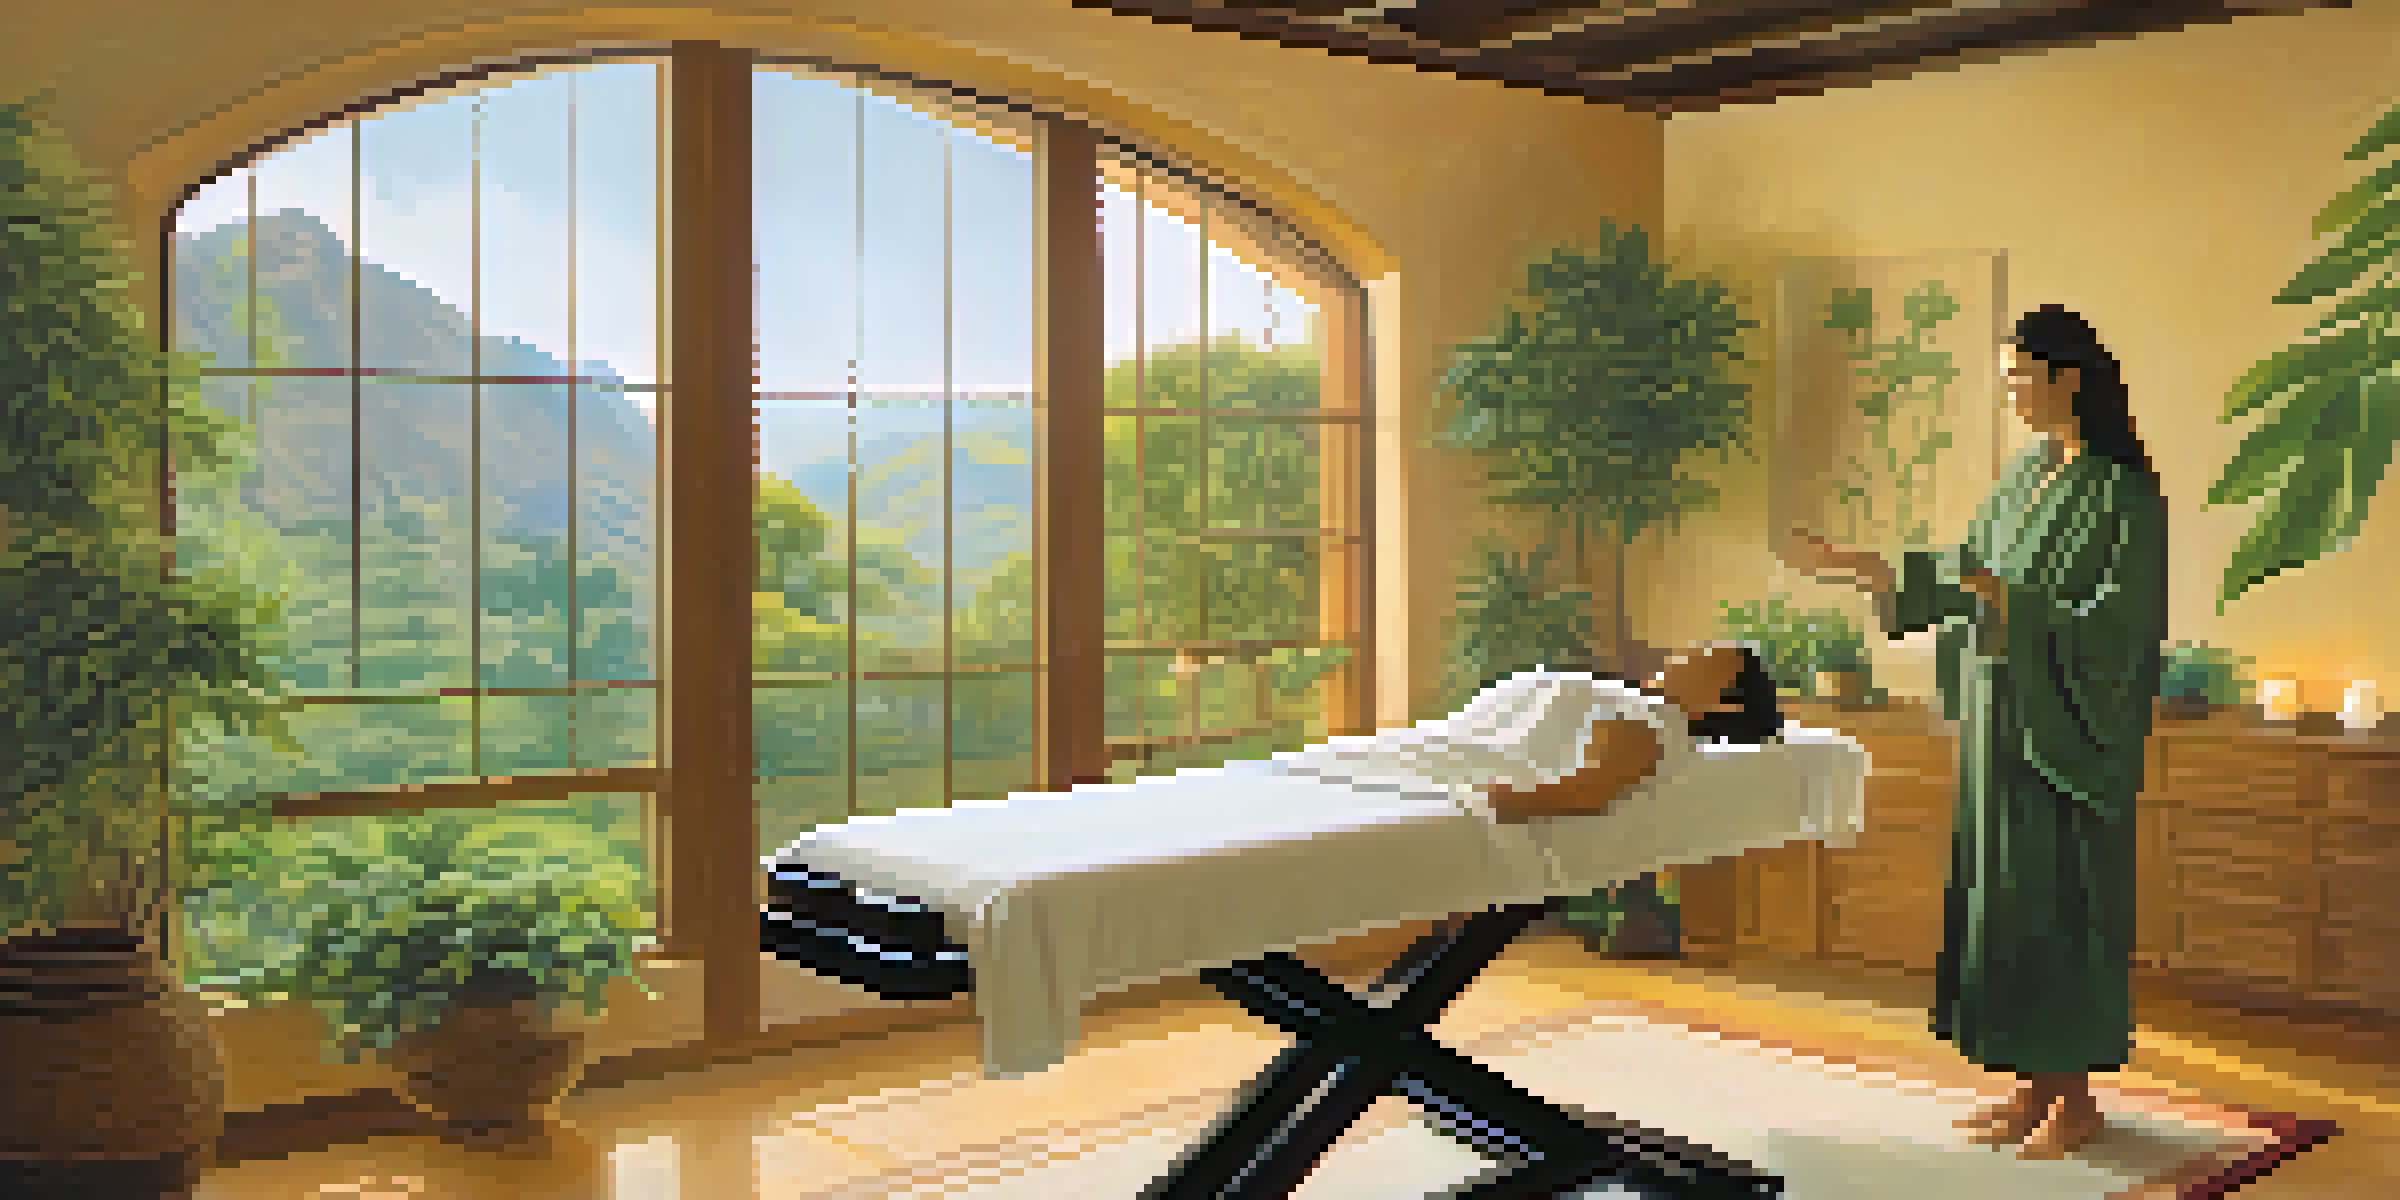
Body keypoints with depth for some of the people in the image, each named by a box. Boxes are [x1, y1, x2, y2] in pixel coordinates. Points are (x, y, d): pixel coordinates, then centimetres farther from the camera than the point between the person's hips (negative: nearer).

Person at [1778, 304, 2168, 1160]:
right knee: (2002, 895, 10)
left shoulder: (2123, 490, -12)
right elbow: (1962, 570, 18)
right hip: (2000, 716, 8)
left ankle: (2077, 1097, 12)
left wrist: (2013, 606, -30)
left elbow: (2121, 624, -18)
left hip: (2065, 728, -8)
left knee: (2056, 902, -2)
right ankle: (2036, 1085, 21)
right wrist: (1853, 566, 13)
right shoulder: (2026, 475, 11)